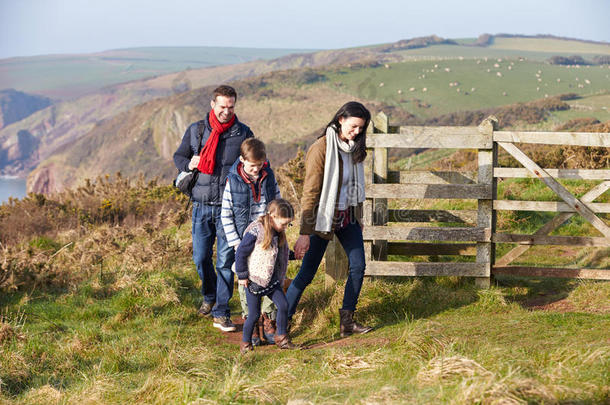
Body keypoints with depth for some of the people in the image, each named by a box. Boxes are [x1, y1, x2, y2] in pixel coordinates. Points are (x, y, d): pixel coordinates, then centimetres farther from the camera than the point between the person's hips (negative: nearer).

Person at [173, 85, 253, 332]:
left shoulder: (243, 133, 3)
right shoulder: (195, 131, 5)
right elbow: (178, 156, 15)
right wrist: (189, 164, -7)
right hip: (202, 206, 2)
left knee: (225, 260, -4)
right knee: (201, 258, 7)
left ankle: (221, 314, 2)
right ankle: (210, 297, 34)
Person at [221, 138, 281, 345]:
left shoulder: (269, 177, 0)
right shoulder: (233, 181, -7)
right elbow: (226, 215, -3)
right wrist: (235, 242, -9)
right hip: (244, 241, -2)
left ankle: (269, 322, 15)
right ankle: (251, 324, 13)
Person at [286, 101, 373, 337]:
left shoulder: (353, 148, 4)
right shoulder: (321, 149, -18)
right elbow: (310, 192, -18)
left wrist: (358, 218, 19)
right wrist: (304, 233, -19)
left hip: (348, 218, 7)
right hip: (324, 218, -7)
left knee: (358, 266, 3)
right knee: (307, 273, -3)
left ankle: (347, 321, 14)